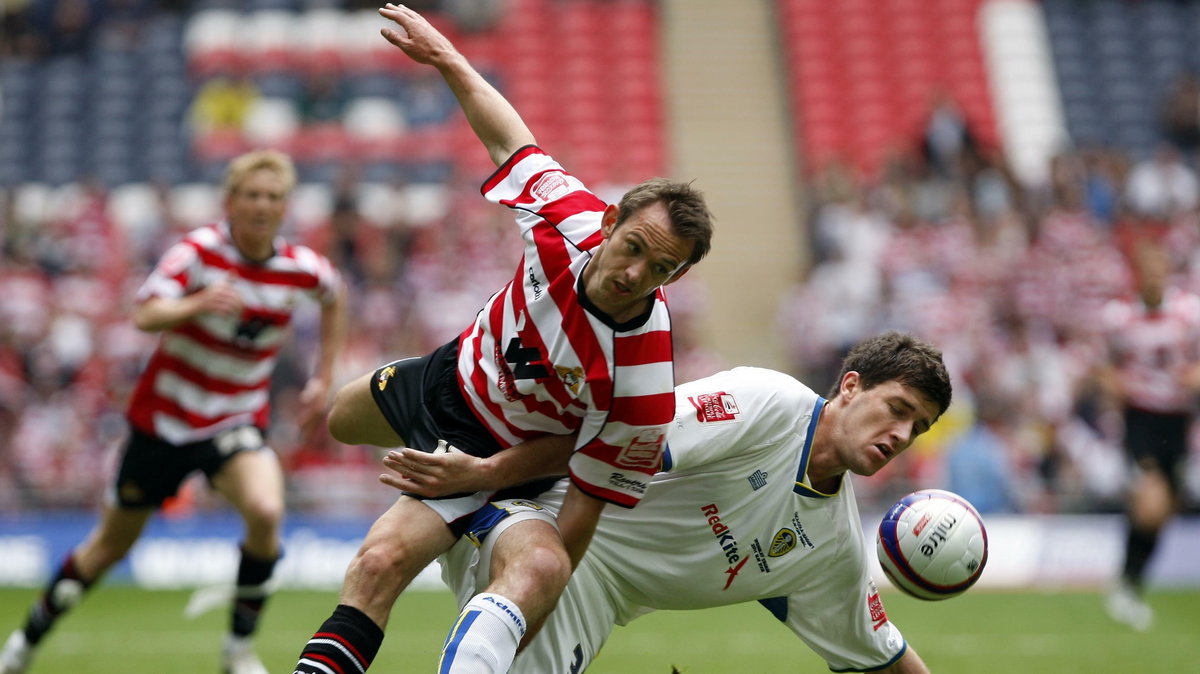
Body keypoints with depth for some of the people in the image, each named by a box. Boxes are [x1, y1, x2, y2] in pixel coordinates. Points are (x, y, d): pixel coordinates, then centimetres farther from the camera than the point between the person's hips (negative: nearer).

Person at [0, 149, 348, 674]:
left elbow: (334, 298, 19)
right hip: (163, 415, -1)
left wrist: (324, 378, 15)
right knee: (112, 542, 11)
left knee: (266, 511, -30)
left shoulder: (303, 270, -7)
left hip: (237, 423, 1)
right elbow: (144, 315, -30)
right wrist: (195, 305, -49)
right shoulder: (200, 250, -16)